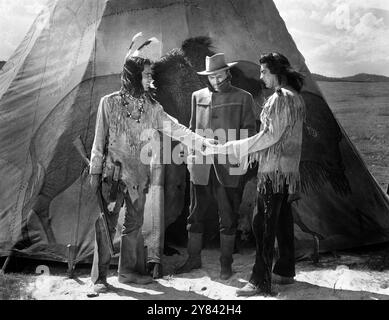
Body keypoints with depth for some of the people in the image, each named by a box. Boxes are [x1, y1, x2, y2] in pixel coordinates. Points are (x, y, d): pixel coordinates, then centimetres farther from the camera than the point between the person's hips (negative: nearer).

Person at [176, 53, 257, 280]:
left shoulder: (243, 98, 4)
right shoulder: (198, 97, 13)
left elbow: (249, 131, 3)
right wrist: (190, 152, 9)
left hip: (229, 166, -3)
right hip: (201, 165, 3)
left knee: (228, 217, 6)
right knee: (196, 214, 10)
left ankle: (226, 264, 20)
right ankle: (194, 259, 26)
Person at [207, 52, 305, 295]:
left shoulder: (281, 98, -14)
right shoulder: (296, 97, 15)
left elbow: (271, 136, -20)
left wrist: (231, 147, -19)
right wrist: (254, 152, 19)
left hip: (274, 170, -10)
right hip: (290, 169, 10)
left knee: (264, 224, -7)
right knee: (283, 220, 15)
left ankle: (261, 281, -3)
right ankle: (285, 272, 26)